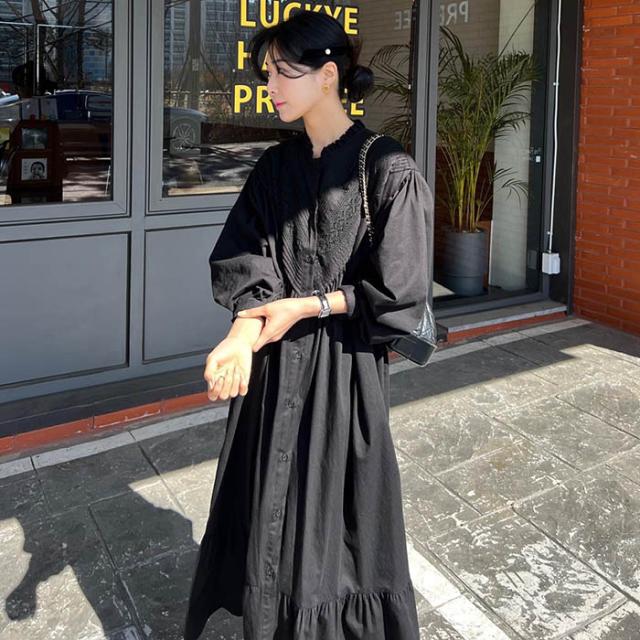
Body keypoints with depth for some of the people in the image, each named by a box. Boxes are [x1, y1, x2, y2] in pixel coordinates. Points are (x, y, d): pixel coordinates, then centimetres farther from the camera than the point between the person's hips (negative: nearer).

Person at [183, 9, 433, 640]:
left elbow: (397, 288, -11)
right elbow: (240, 261, -2)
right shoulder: (275, 166, 6)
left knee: (338, 508, 8)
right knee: (270, 504, 14)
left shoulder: (387, 168, -10)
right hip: (273, 361, 5)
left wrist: (305, 306, -13)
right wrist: (245, 329, -21)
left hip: (346, 361, -4)